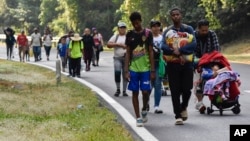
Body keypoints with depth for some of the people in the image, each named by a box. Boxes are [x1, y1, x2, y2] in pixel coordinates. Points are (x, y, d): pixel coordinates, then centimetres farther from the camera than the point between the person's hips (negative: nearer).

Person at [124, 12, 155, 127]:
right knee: (135, 92, 2)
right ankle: (138, 118, 10)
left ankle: (144, 110, 23)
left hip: (145, 68, -1)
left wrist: (152, 70, -4)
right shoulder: (130, 34, 4)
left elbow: (151, 52, 0)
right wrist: (126, 70, -2)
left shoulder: (148, 33, 0)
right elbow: (128, 53, 5)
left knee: (145, 91, -5)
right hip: (133, 68, 1)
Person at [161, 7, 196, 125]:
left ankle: (184, 107, 27)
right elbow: (163, 46, -8)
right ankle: (178, 115, 6)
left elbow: (193, 44, -8)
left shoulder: (188, 29, 6)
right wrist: (175, 53, -22)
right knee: (175, 91, -1)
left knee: (187, 89, -3)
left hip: (187, 63, 0)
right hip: (172, 64, 0)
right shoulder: (167, 31, 6)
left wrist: (180, 50, -19)